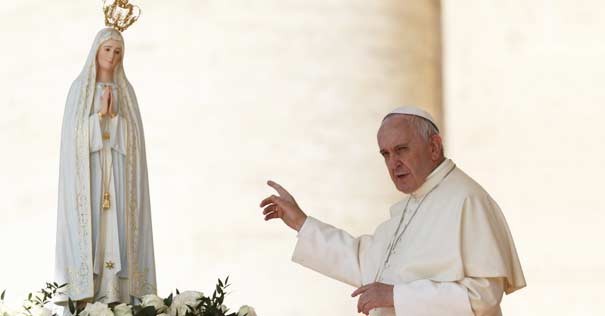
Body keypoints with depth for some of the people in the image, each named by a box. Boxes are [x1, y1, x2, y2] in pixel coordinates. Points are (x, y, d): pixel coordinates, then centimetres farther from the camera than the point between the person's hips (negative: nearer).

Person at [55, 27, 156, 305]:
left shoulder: (126, 90, 13)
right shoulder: (79, 88, 5)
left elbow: (134, 134, 5)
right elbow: (75, 133, -4)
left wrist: (113, 114, -11)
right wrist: (100, 113, -15)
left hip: (118, 172, 2)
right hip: (88, 170, -2)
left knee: (118, 227, -4)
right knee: (88, 226, -8)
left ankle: (116, 293, -3)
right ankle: (85, 293, -8)